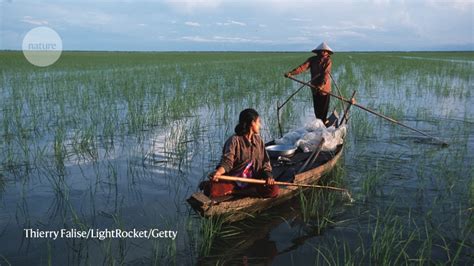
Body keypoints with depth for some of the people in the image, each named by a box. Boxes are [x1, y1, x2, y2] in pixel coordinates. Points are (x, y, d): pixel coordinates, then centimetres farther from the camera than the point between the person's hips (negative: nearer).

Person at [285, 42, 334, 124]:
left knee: (324, 107, -1)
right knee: (316, 107, 8)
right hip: (315, 87, 2)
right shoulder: (312, 59, 1)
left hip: (325, 88, -2)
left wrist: (322, 85, -36)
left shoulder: (328, 61, -5)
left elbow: (326, 73, -19)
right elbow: (302, 67, -11)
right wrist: (291, 73, -26)